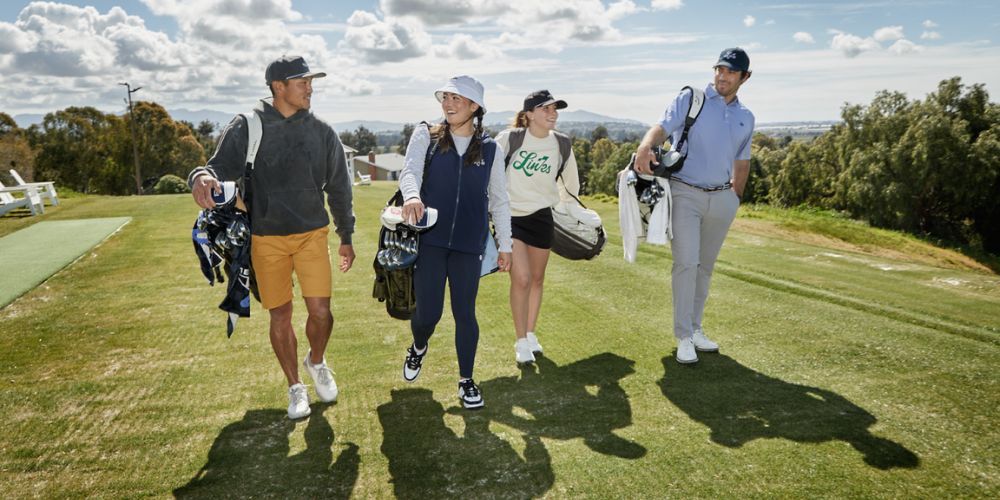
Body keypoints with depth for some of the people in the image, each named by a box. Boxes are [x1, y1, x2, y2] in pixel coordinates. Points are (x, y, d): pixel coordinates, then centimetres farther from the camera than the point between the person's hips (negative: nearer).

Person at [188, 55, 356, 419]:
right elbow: (222, 167, -7)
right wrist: (201, 176, -33)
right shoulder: (246, 128, -2)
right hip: (266, 239, 0)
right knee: (280, 316, 6)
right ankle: (295, 386, 26)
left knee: (320, 310, -8)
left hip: (312, 234, 1)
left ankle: (316, 362, 25)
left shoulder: (322, 132, 3)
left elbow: (339, 188, 9)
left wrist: (346, 236, 12)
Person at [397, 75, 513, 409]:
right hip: (430, 239, -1)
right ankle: (419, 348, 37)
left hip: (469, 244, 1)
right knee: (427, 313, 1)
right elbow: (409, 171, -14)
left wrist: (505, 246, 10)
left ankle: (466, 380, 25)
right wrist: (412, 196, -37)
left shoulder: (491, 149, 7)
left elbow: (499, 200, 11)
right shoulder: (426, 136, 3)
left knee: (465, 314, 5)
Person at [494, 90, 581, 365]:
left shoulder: (562, 144, -2)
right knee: (521, 278, -13)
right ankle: (521, 342, 3)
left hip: (541, 218, 4)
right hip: (509, 217, -4)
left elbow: (571, 181, 14)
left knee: (537, 279, 12)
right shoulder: (508, 139, -14)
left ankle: (531, 334, 32)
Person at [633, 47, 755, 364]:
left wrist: (736, 198, 20)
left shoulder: (745, 118, 14)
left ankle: (695, 328, 23)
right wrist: (646, 147, -38)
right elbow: (662, 128, -17)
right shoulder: (690, 100, -1)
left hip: (722, 198, 5)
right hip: (685, 194, -5)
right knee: (686, 263, -11)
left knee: (706, 266, 11)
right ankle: (684, 337, -3)